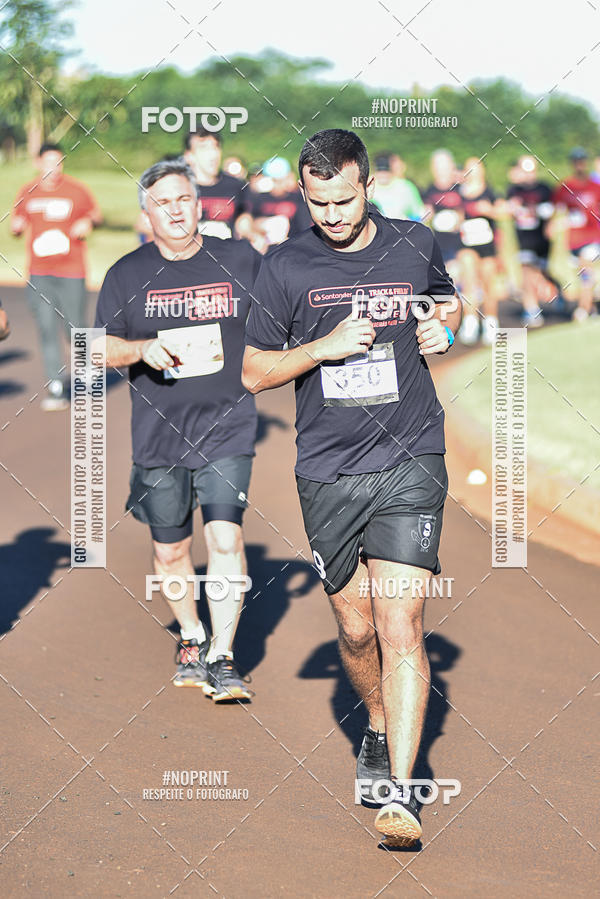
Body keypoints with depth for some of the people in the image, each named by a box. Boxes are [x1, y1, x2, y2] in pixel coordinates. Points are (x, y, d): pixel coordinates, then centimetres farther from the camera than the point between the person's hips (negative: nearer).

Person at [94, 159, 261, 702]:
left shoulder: (240, 261, 3)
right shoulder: (127, 274, 4)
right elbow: (103, 349, 5)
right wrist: (143, 349, -15)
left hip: (227, 428, -2)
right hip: (158, 431, 2)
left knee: (225, 537, -15)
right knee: (170, 550, 12)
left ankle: (222, 657, -7)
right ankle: (192, 637, 35)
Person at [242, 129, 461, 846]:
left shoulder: (415, 246, 4)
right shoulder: (285, 268, 1)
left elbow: (450, 301, 26)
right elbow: (253, 373, 5)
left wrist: (443, 328, 2)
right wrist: (327, 345, -11)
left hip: (409, 463, -1)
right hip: (328, 472, 1)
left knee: (401, 627, -12)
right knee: (356, 631, 9)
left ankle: (401, 795, -13)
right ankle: (377, 727, 40)